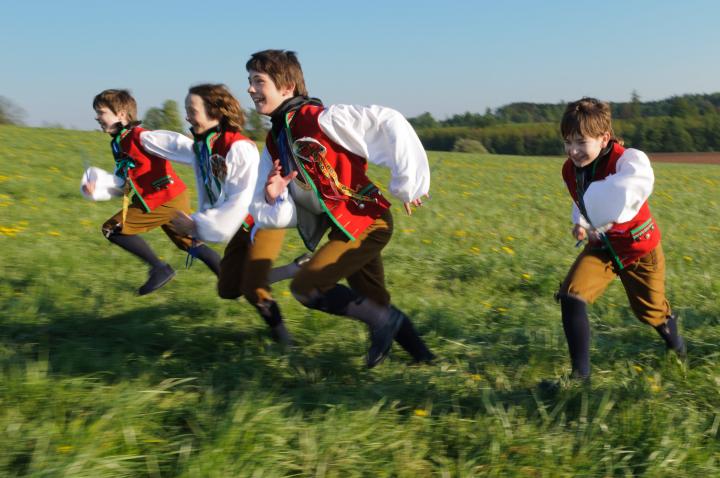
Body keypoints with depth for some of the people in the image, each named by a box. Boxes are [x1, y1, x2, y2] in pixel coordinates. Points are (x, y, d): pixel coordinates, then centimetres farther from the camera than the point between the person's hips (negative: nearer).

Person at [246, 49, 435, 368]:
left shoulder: (321, 119, -17)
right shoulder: (274, 144, 7)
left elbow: (389, 124, -23)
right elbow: (277, 216, 8)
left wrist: (406, 184, -19)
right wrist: (272, 198, -16)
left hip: (366, 222, -8)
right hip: (342, 229, 8)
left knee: (304, 287, -13)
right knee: (376, 304, 17)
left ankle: (383, 320, 2)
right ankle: (422, 356, 34)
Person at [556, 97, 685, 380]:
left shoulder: (625, 160, -32)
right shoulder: (570, 170, -10)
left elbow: (640, 181, -57)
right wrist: (580, 223, -7)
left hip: (639, 247, -4)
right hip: (601, 247, 4)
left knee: (651, 310, 15)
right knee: (571, 296, -20)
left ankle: (676, 347, 53)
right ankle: (580, 373, -11)